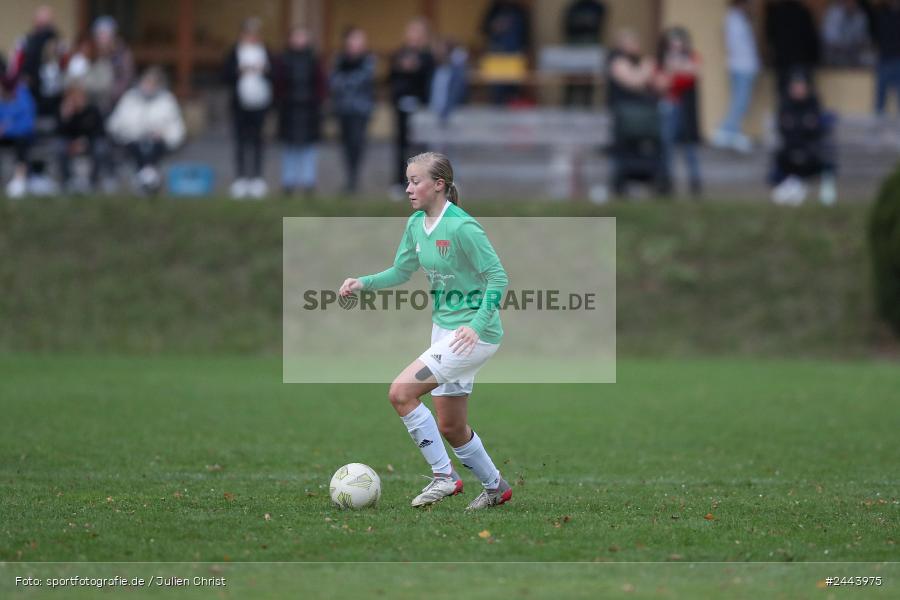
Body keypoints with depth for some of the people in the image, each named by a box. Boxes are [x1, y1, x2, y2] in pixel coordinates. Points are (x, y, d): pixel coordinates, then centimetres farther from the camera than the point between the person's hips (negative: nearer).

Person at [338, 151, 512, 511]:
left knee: (401, 392, -18)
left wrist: (477, 324, -28)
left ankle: (443, 476, -7)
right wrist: (363, 283, 0)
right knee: (450, 427, 15)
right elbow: (401, 271, 16)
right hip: (444, 329, 9)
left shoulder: (461, 227, -20)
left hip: (475, 334, -9)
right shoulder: (417, 224, 5)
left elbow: (497, 276, -19)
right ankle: (495, 487, 36)